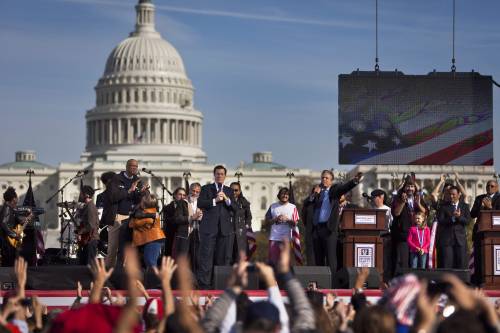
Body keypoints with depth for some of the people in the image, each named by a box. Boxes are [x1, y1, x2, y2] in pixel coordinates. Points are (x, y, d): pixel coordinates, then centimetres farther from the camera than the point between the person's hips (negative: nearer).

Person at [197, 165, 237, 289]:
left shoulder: (229, 191, 17)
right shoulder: (206, 189, 9)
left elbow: (235, 208, 7)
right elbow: (200, 203, -5)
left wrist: (226, 199, -8)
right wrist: (215, 200, -13)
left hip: (224, 228, 3)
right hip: (209, 227, -3)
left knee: (222, 257, 3)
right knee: (206, 256, -7)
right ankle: (204, 283, -8)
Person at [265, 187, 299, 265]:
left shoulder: (293, 207, 6)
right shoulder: (273, 206, 9)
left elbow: (295, 223, 4)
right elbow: (267, 220, 9)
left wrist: (287, 219, -13)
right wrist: (276, 219, -8)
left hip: (286, 238, -1)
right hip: (274, 237, 1)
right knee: (272, 259, -2)